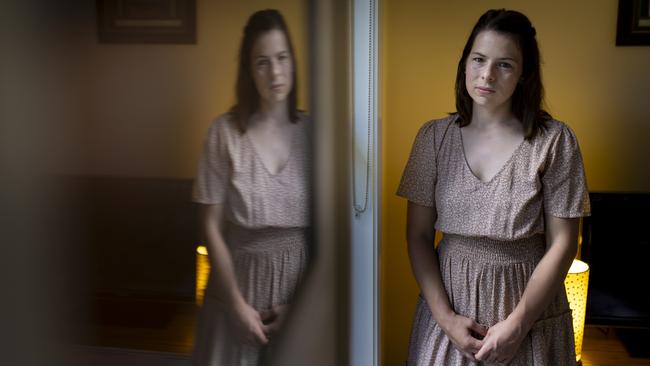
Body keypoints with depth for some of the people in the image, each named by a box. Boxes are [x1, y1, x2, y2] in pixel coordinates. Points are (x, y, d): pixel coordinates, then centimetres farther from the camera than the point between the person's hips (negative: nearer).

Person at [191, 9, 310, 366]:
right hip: (241, 276, -1)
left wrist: (297, 301, -6)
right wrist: (237, 303, -8)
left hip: (300, 280, 1)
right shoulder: (225, 131, -9)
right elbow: (211, 225, -6)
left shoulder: (312, 131, -4)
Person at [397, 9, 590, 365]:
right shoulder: (434, 136, -3)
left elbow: (562, 243, -8)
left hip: (528, 305, -1)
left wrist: (517, 323, -13)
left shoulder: (554, 140, -9)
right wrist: (444, 316, -10)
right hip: (448, 301, 2)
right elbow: (418, 235, -3)